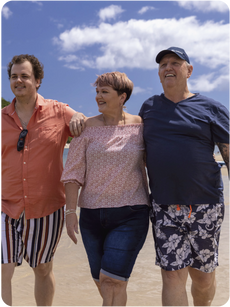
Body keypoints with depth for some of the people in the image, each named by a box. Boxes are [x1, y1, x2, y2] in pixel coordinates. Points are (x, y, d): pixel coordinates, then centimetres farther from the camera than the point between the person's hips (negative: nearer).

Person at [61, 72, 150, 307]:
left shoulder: (140, 125, -1)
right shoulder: (86, 127, 0)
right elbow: (73, 172, -1)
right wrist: (70, 211, -7)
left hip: (130, 214, -2)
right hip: (92, 214, 3)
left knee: (112, 280, -10)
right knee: (101, 280, 13)